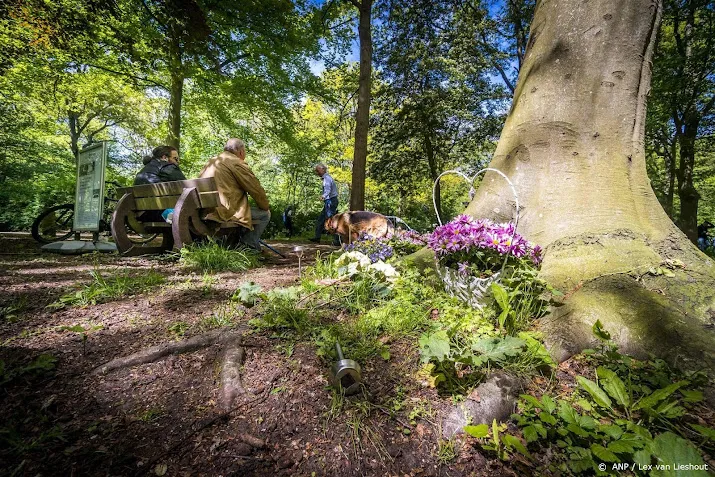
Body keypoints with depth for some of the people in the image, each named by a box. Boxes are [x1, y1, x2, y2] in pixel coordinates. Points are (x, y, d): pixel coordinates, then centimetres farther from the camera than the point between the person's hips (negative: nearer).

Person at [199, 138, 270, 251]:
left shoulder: (211, 162, 21)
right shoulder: (237, 163, -5)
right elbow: (256, 190, -5)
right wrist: (266, 207, 13)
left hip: (206, 211, 10)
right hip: (226, 212, -10)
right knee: (265, 214, 1)